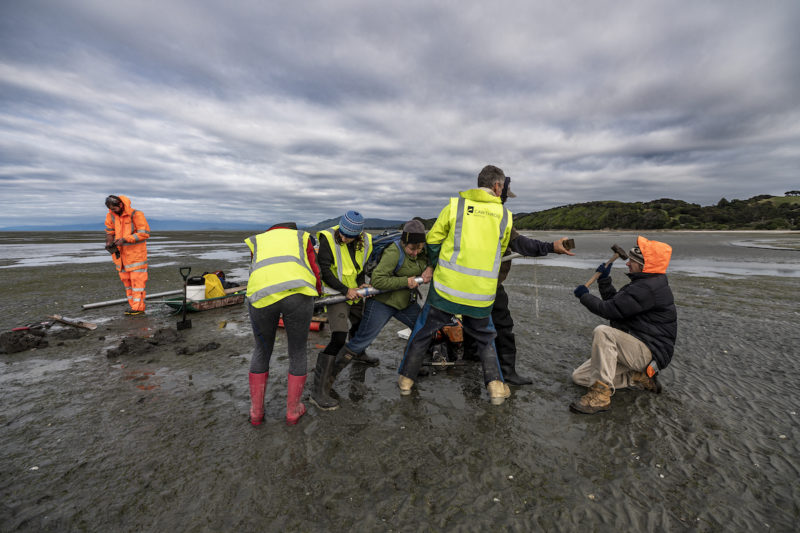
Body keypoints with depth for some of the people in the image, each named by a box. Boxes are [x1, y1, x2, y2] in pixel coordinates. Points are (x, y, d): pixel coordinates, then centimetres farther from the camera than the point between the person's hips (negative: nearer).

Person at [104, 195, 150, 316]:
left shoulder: (136, 214, -14)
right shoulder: (111, 215, 4)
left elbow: (144, 233, -17)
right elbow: (109, 232, 13)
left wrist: (124, 239, -22)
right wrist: (109, 243, -7)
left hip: (136, 252, -6)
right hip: (121, 252, 6)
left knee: (137, 279, -6)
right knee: (125, 279, 9)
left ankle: (138, 307, -4)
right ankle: (132, 305, 18)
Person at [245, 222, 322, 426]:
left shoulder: (256, 241, 32)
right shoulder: (302, 237, 27)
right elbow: (315, 272, 18)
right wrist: (317, 293, 38)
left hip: (261, 296, 2)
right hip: (297, 294, -1)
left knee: (262, 351, 26)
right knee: (298, 353, 20)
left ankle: (256, 411, 37)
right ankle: (292, 411, 33)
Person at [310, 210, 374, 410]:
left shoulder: (365, 242, -9)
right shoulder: (328, 238, -23)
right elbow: (324, 270, -23)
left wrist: (361, 285, -10)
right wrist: (345, 290, -25)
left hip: (354, 292, 6)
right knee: (338, 338, -18)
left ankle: (358, 354, 59)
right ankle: (318, 391, -12)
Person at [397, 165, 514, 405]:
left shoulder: (455, 205, -3)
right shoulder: (505, 215, 3)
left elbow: (432, 240, 1)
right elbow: (500, 252, 14)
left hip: (447, 286, -1)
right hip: (481, 294, 2)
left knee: (423, 331, 16)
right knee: (485, 338, 25)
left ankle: (406, 379, 28)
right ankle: (496, 386, 20)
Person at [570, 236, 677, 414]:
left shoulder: (649, 288, -22)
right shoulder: (644, 283, 13)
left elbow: (610, 310, -24)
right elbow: (614, 301, 20)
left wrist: (584, 296, -9)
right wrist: (604, 279, 13)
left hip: (650, 352, -10)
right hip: (635, 351, 10)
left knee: (603, 332, -37)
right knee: (579, 376, 1)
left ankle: (601, 393, -32)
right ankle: (639, 377, 7)